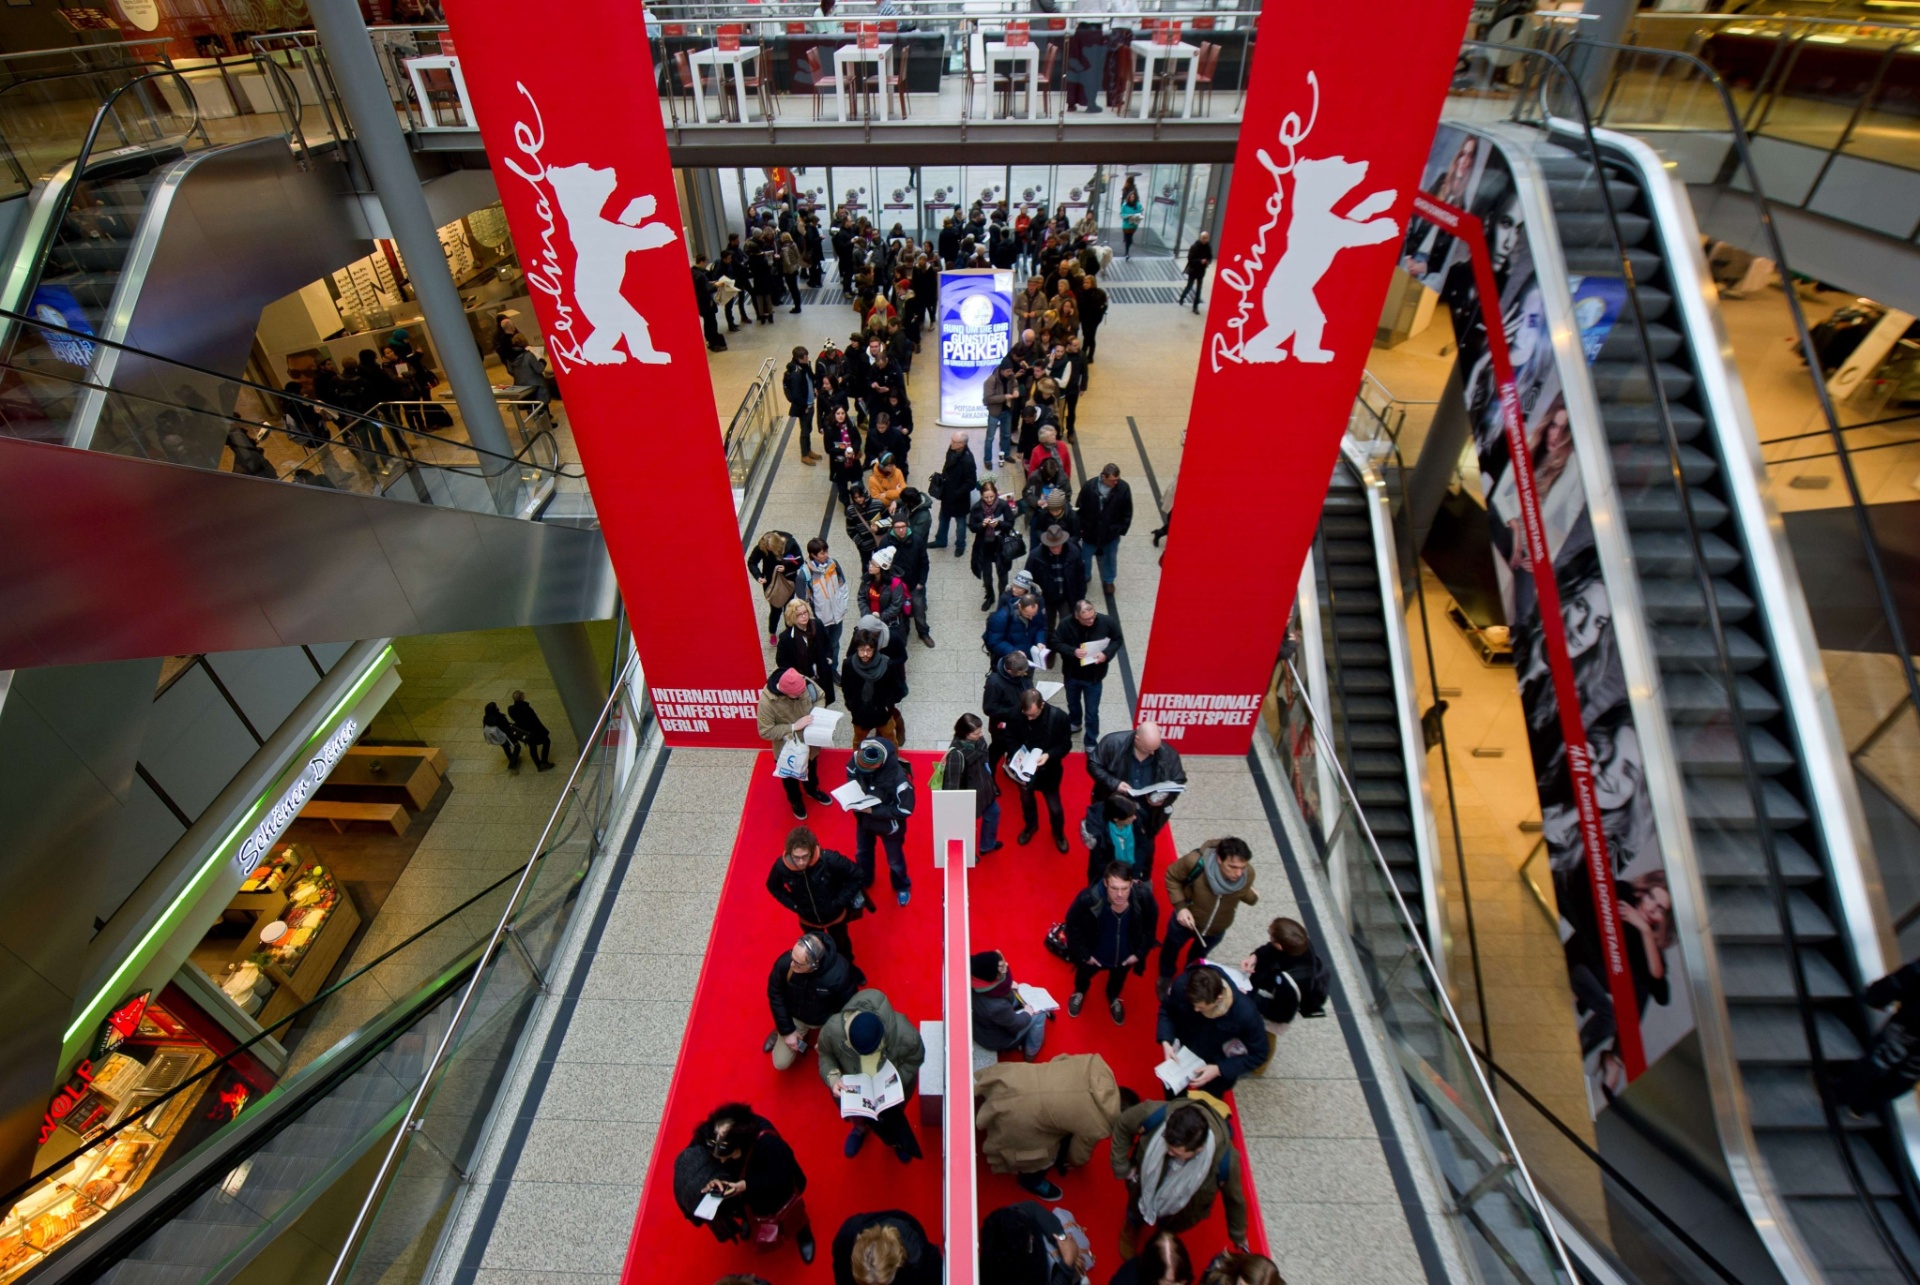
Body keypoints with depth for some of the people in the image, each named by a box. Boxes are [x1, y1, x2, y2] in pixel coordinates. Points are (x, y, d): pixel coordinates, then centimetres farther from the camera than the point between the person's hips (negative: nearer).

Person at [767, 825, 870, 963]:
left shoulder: (829, 859, -39)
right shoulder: (781, 866, -31)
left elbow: (858, 877, -24)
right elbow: (773, 887, -6)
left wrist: (839, 902, -22)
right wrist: (793, 905, -13)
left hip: (835, 916, -1)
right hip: (808, 920, 1)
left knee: (841, 945, 30)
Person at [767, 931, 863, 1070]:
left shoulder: (839, 974, -40)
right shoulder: (784, 962, -34)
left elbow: (847, 1008, -20)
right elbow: (775, 996, -13)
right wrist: (787, 1031, -9)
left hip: (828, 1020, -1)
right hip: (795, 1017, 1)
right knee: (780, 1064, 1)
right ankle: (780, 1033, 31)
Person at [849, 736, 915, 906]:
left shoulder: (898, 777, -41)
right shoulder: (858, 757, -26)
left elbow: (905, 810, -29)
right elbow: (851, 771, -1)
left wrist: (873, 811, -31)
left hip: (888, 824, -4)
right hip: (863, 818, 5)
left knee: (895, 859, 22)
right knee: (862, 852, 31)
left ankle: (902, 887, 53)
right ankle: (863, 880, 61)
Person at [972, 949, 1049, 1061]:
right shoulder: (997, 1006, -43)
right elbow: (1016, 1024, -20)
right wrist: (1028, 1012, -4)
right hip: (997, 1041, -6)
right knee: (1039, 1015, 6)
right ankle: (1031, 1052, 27)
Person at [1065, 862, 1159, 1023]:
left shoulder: (1144, 897, -35)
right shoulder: (1088, 898, -41)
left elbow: (1150, 926, -11)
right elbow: (1073, 925, -21)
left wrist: (1140, 952, -8)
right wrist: (1084, 954, -15)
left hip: (1125, 956, 1)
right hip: (1093, 955, -1)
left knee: (1118, 979, 35)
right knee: (1084, 974, 33)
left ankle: (1114, 998, 70)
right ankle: (1079, 993, 70)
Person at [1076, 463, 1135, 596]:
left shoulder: (1123, 488, -19)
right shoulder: (1089, 486, -21)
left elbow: (1127, 512, -6)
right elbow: (1079, 508, -9)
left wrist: (1122, 529, -4)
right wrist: (1080, 527, -5)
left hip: (1112, 533, 0)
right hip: (1090, 531, 0)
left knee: (1110, 558, 21)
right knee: (1085, 556, 20)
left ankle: (1108, 581, 45)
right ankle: (1084, 577, 47)